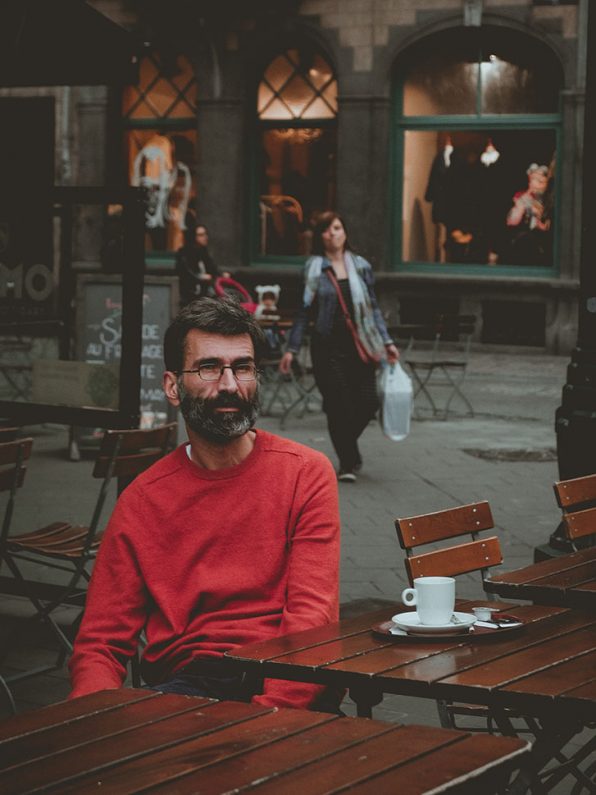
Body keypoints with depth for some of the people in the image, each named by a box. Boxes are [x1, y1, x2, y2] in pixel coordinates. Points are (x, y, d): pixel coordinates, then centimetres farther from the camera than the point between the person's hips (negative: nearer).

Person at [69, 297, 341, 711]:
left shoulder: (306, 472, 4)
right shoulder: (142, 499, 9)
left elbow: (312, 616, -6)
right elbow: (100, 645, 7)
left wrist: (268, 715, -24)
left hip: (282, 681, -2)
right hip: (183, 684, 2)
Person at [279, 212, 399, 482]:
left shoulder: (361, 266, 8)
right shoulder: (313, 268, 2)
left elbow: (373, 308, 14)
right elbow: (304, 310, 3)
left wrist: (387, 342, 9)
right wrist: (291, 349, 0)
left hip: (359, 345, 2)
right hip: (327, 346, -2)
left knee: (368, 402, -3)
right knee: (338, 405, -5)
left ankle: (347, 447, 26)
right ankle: (348, 462, 10)